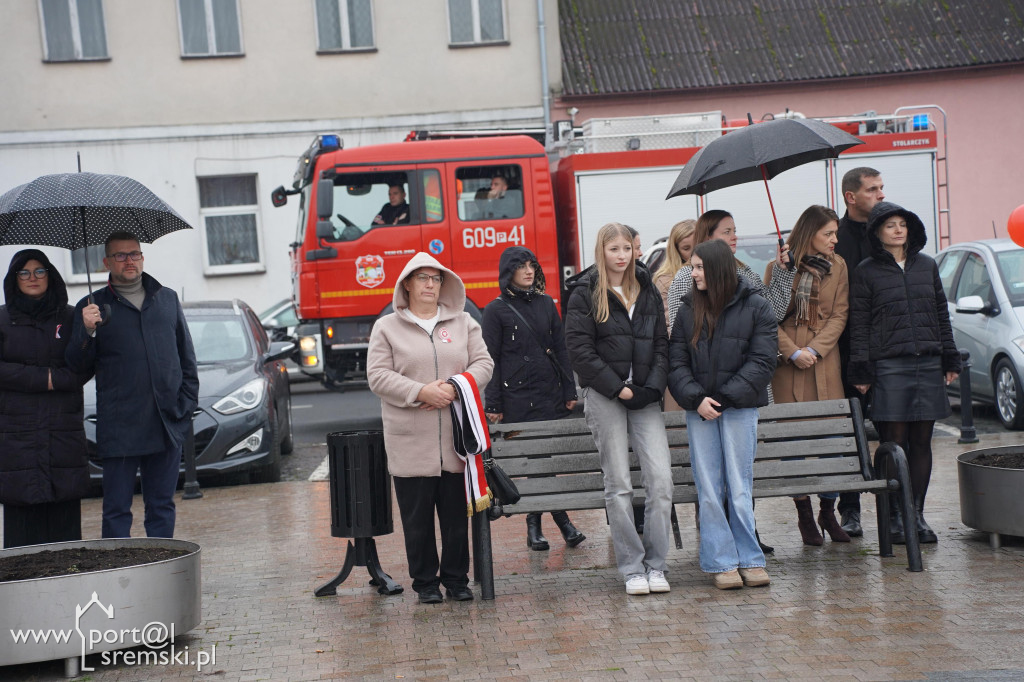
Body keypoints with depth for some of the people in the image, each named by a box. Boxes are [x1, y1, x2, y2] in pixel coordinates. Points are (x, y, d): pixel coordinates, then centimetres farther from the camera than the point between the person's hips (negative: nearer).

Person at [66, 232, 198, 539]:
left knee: (162, 506, 10)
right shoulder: (93, 307, 5)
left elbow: (186, 355, 16)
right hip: (119, 429, -3)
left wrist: (187, 401, 7)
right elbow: (78, 364, 1)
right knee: (117, 509, 0)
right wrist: (88, 332, -17)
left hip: (167, 424, 3)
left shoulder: (167, 298, 15)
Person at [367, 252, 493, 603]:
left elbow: (483, 363, 7)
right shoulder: (387, 327, 5)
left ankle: (457, 579, 19)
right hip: (411, 441, -2)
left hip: (456, 439, 2)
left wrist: (455, 387, -11)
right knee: (417, 518, 4)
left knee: (457, 514, 7)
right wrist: (421, 392, -15)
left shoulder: (464, 323, 13)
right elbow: (378, 376, -3)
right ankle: (425, 582, 16)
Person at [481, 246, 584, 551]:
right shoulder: (497, 309, -1)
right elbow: (490, 359, -2)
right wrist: (493, 405, -7)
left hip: (552, 395, 4)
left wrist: (569, 390, 8)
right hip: (518, 399, -4)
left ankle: (535, 526, 10)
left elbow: (560, 349, 14)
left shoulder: (546, 303, 12)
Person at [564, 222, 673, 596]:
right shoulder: (585, 293, 1)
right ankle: (631, 568, 7)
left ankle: (655, 564, 3)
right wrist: (618, 388, -11)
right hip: (604, 396, -3)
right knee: (618, 484, -2)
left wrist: (652, 387, -4)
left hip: (645, 397, 3)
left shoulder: (647, 290, 15)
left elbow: (661, 343, 12)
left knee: (661, 478, -8)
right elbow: (579, 348, -6)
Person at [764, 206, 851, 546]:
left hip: (825, 361, 2)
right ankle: (804, 514, 7)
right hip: (787, 363, -2)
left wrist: (814, 349, -10)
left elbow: (839, 315, 3)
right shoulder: (780, 266, 0)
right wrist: (792, 352, -13)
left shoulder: (838, 266, 8)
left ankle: (828, 511, 11)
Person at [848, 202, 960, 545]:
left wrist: (950, 359, 13)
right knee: (894, 443, -4)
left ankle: (917, 514, 12)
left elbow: (942, 314, 17)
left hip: (928, 363, 4)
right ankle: (894, 517, 3)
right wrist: (861, 371, -6)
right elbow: (858, 325, 0)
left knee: (921, 442, 5)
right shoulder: (866, 272, 3)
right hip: (888, 366, -4)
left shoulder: (927, 265, 14)